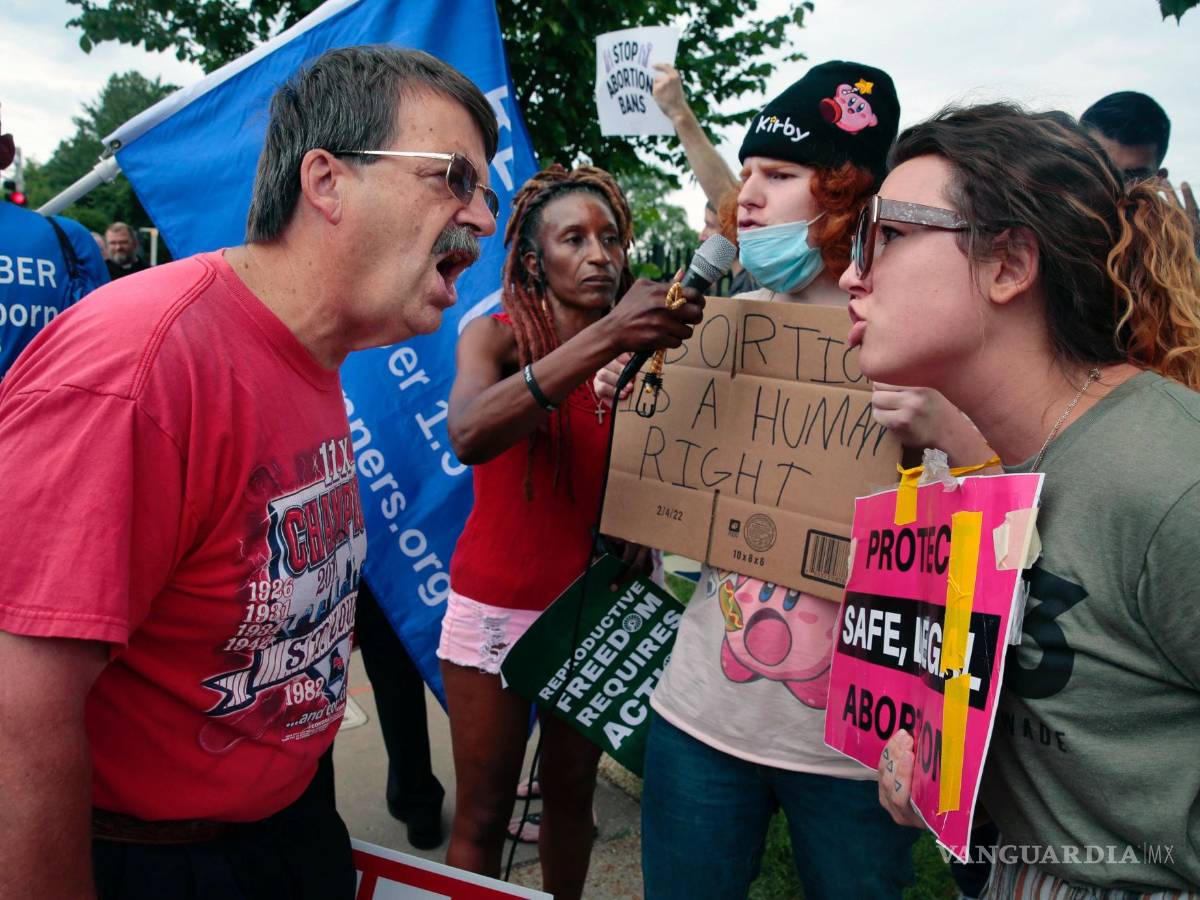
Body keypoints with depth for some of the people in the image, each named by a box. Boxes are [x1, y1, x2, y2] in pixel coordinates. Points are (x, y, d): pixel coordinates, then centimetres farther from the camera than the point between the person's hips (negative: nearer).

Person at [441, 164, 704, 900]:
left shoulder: (640, 351, -2)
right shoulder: (495, 337, -8)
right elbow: (469, 434, -31)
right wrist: (607, 336, -39)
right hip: (498, 608, -2)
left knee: (571, 791, 17)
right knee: (483, 813, 6)